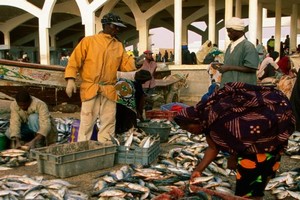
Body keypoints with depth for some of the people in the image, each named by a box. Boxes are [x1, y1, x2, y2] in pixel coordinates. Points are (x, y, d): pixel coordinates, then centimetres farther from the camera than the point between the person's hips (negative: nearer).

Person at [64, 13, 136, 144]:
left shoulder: (119, 46, 15)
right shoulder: (88, 41, 3)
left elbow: (125, 65, 13)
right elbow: (75, 60, -1)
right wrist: (70, 79, -11)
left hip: (109, 90, 4)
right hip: (90, 88, -4)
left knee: (108, 122, 7)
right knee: (87, 122, -2)